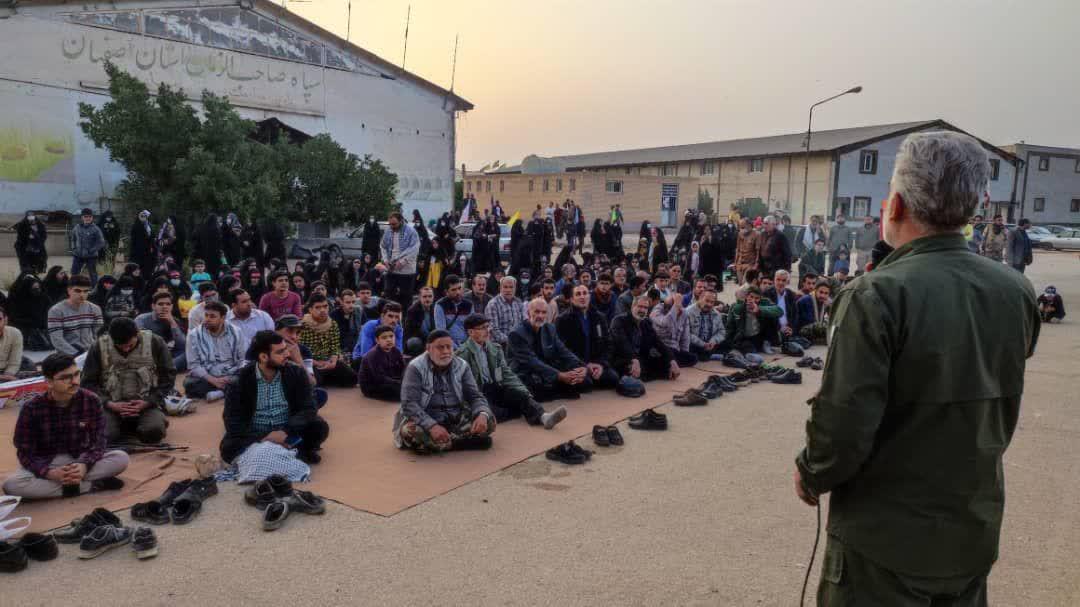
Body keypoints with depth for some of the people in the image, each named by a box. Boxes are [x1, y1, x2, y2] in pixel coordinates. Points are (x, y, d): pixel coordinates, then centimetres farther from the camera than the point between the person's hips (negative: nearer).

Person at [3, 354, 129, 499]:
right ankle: (91, 485, -26)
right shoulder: (31, 409, -14)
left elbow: (98, 441, -9)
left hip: (80, 461, 0)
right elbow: (25, 453, -12)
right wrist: (50, 473, -31)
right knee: (11, 484, -33)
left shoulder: (91, 401, -11)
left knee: (121, 458, -24)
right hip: (45, 465, 0)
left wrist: (84, 465, -30)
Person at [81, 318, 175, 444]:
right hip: (112, 406, 1)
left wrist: (148, 402, -13)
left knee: (153, 431, -30)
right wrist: (109, 404, -14)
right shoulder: (99, 347, -1)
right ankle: (124, 427, 8)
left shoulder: (155, 343, -4)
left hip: (147, 404, -1)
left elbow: (168, 377, 0)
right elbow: (88, 382, 2)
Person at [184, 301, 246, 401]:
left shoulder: (235, 332, 2)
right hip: (206, 378, 0)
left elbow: (242, 360, 6)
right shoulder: (194, 334, -2)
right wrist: (213, 380, -21)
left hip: (231, 378, 1)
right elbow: (193, 365, -7)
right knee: (189, 383, -32)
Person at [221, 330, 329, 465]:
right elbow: (233, 422, -12)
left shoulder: (296, 373, -3)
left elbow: (307, 409, -9)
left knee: (320, 427, -24)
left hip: (288, 434, 0)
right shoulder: (239, 380, -7)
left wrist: (286, 432, -27)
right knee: (229, 448, -31)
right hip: (256, 436, 0)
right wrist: (262, 441, -27)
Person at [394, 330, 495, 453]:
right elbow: (409, 404, -20)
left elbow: (475, 396, 0)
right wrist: (432, 426, -36)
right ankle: (466, 440, -26)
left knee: (489, 421, -17)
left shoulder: (461, 366, 1)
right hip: (425, 421, -4)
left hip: (456, 419, 4)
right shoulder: (416, 368, -11)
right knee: (411, 430, -37)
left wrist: (482, 414, -24)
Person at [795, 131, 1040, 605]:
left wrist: (810, 475, -6)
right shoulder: (1017, 292, -4)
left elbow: (844, 426, -24)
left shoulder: (876, 296, -23)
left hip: (884, 537, -5)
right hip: (977, 533, 6)